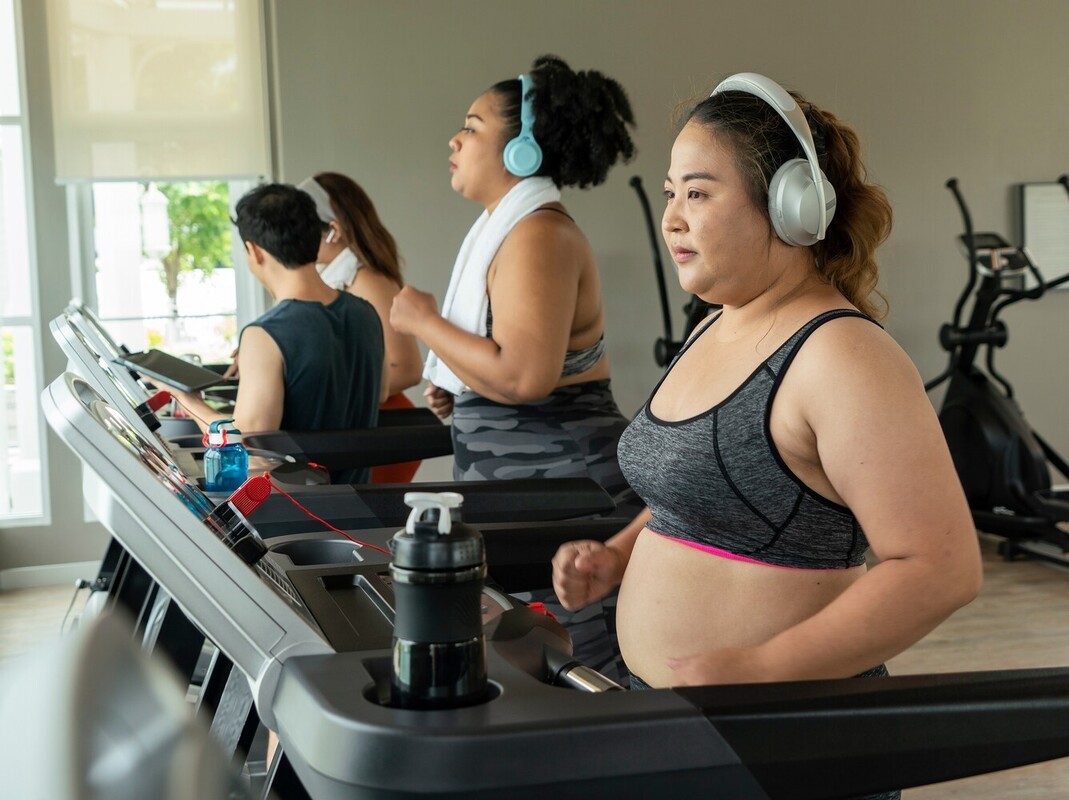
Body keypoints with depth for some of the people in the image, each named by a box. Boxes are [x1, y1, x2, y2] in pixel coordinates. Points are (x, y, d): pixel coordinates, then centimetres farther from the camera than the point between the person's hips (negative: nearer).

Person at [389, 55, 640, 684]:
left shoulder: (537, 236, -17)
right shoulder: (512, 228, 16)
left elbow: (522, 375, -28)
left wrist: (424, 321, -15)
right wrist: (460, 391, 13)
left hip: (561, 489, -10)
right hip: (522, 494, 10)